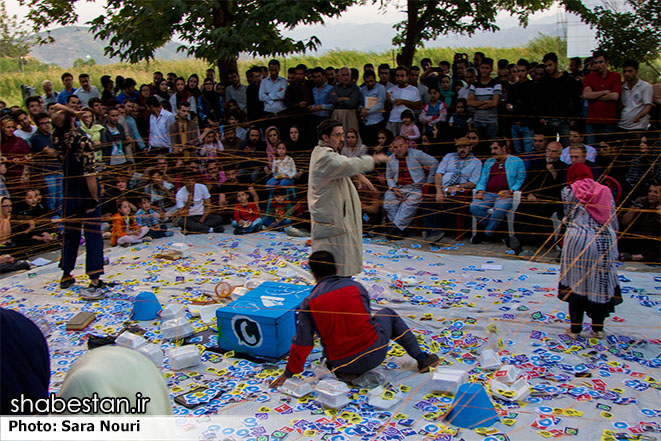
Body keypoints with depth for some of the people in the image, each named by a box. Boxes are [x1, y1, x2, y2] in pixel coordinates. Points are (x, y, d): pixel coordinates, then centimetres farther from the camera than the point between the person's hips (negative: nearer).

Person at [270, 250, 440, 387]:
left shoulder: (308, 303, -7)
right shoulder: (356, 286, -3)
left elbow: (302, 343, -6)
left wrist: (289, 373, 8)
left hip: (342, 363, 0)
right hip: (375, 354, 0)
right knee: (387, 313, 27)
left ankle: (345, 372, 8)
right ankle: (421, 358, 29)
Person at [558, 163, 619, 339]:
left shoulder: (569, 191, 5)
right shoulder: (605, 190, 12)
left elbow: (569, 219, 7)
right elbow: (614, 222, 10)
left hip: (579, 239, -2)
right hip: (606, 241, 3)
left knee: (576, 283, 7)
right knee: (600, 283, 12)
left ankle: (575, 329, 12)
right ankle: (598, 329, 21)